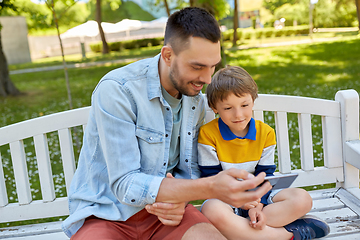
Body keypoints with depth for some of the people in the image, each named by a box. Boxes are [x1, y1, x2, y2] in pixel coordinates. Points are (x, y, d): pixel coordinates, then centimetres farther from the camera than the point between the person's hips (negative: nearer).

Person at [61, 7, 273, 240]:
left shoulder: (196, 100, 1)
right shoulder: (116, 90, -21)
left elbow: (190, 170, 9)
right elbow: (126, 186, -25)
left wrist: (178, 198, -16)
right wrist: (211, 187, -36)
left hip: (163, 209, 4)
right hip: (105, 212, -3)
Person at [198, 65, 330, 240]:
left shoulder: (265, 133, 0)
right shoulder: (208, 134, -10)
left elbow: (264, 175, 0)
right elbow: (211, 177, -9)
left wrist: (258, 205, -18)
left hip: (257, 197, 3)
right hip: (224, 199, -3)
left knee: (303, 199, -18)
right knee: (212, 212, -39)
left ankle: (239, 225, -26)